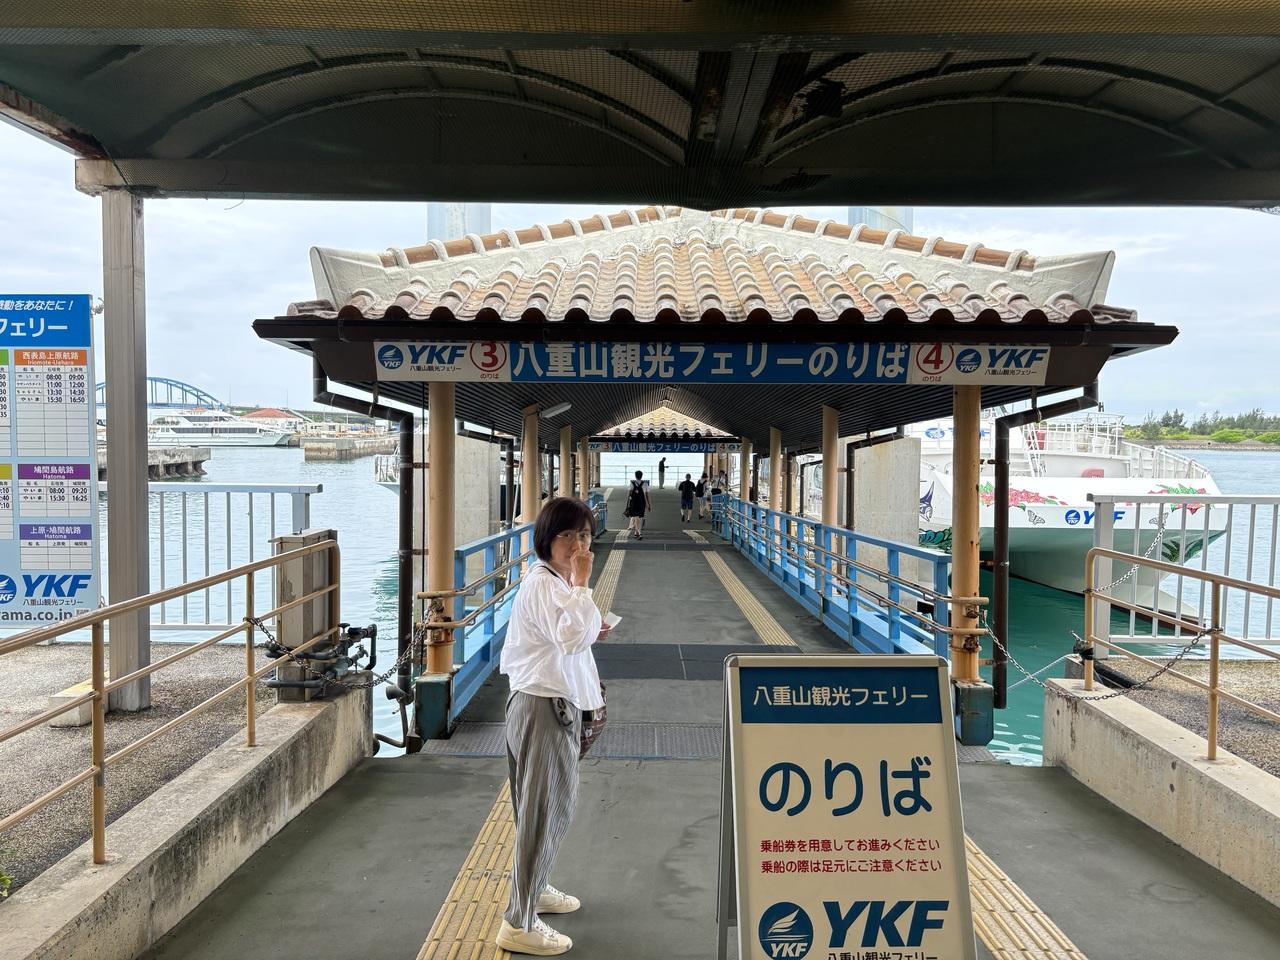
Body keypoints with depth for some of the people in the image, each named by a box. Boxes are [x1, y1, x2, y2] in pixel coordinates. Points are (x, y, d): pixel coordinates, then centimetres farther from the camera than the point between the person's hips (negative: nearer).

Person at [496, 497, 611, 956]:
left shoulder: (552, 582, 14)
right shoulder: (542, 585, -20)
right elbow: (573, 635, -33)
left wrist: (589, 633, 8)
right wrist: (581, 582, -25)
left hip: (555, 704, 11)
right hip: (545, 707, -11)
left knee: (556, 804, 23)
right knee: (542, 812, -2)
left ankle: (534, 888, 41)